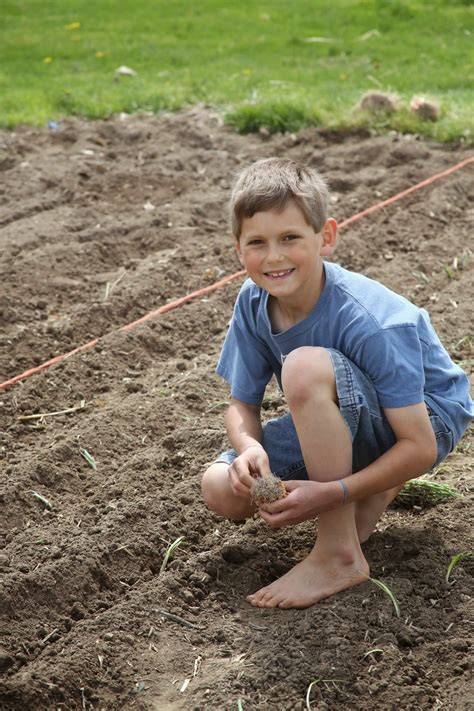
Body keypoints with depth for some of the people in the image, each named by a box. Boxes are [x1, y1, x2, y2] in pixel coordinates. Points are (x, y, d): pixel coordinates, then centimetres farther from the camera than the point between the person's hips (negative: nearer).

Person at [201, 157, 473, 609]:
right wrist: (249, 449, -27)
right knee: (222, 490, -12)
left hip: (429, 422, -7)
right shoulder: (253, 303, -14)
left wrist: (329, 494, -38)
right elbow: (243, 405, -4)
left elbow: (420, 448, -29)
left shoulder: (372, 322, -32)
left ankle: (339, 557, -23)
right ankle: (374, 491, 8)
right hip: (345, 422, 7)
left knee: (305, 366, -36)